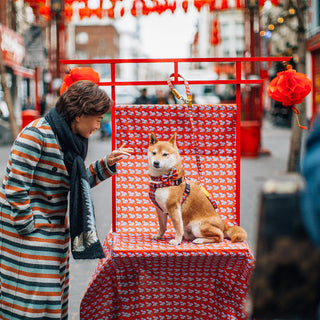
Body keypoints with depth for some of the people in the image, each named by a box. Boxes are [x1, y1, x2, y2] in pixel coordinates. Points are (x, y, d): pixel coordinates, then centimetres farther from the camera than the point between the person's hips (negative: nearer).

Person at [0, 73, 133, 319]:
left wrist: (107, 164, 4)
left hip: (54, 229, 9)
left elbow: (78, 183, 15)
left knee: (54, 294, 14)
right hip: (30, 231, -9)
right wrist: (26, 226, -16)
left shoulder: (70, 139, 6)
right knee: (33, 298, -4)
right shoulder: (36, 134, -20)